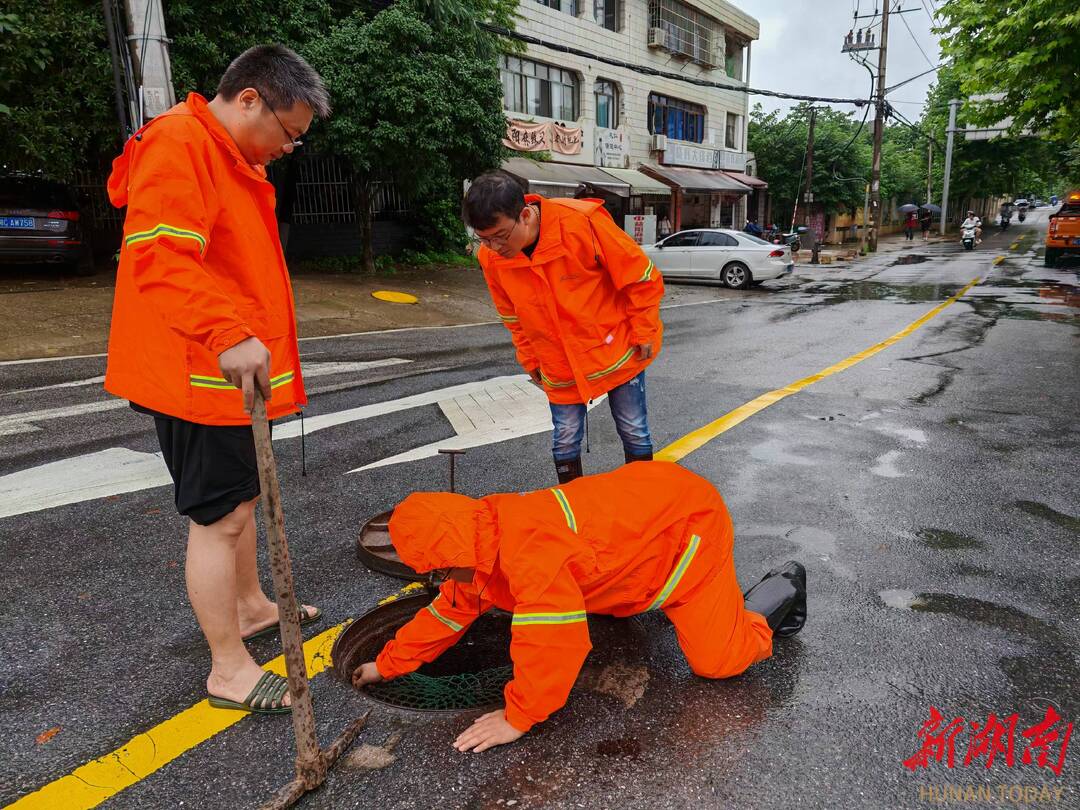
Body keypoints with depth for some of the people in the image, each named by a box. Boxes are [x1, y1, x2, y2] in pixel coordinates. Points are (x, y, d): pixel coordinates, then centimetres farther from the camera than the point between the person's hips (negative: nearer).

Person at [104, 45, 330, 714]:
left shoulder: (234, 158, 18)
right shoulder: (181, 144, -15)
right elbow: (159, 256, -28)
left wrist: (246, 339, 23)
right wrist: (228, 334, -37)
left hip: (231, 367, 10)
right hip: (198, 374, -10)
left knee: (241, 497, 20)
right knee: (220, 517, -3)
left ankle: (250, 606, 39)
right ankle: (230, 670, 11)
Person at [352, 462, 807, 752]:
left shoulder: (526, 545, -36)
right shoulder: (481, 549, -3)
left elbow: (551, 639, -37)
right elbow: (450, 610, 10)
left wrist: (518, 718, -24)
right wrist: (388, 664, 15)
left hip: (687, 520, -9)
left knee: (716, 660, -7)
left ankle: (781, 589, 17)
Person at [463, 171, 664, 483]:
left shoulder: (583, 223, -26)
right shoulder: (491, 258, -11)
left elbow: (641, 278, -16)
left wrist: (643, 334, -10)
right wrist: (530, 360, 11)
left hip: (617, 351, -3)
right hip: (560, 367, 3)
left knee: (634, 433, 10)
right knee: (565, 441, 9)